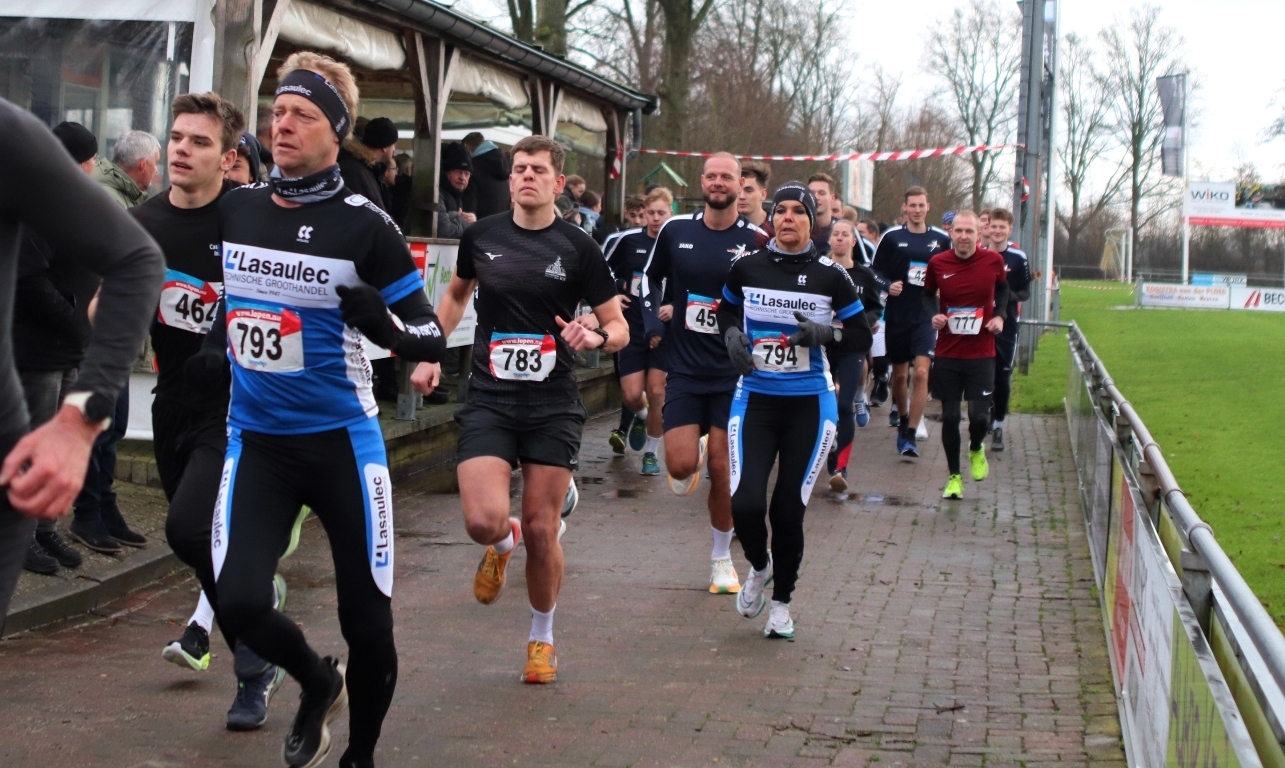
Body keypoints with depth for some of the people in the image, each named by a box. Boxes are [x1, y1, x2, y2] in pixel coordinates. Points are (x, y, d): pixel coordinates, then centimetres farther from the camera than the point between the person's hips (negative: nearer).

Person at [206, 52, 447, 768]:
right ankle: (318, 682, 19)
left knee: (367, 619, 1)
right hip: (256, 439, 3)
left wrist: (383, 323, -27)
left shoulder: (365, 225, -10)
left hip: (342, 439, -3)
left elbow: (432, 337, -7)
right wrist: (216, 341, 11)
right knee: (239, 601, -14)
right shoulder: (235, 209, 3)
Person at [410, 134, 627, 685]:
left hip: (553, 406, -1)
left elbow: (619, 329, 2)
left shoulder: (577, 247, -2)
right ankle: (502, 546, 23)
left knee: (541, 531, 2)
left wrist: (595, 336, -20)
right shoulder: (481, 236, 4)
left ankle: (541, 639, 26)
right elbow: (456, 294, 24)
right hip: (489, 400, 1)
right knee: (483, 521, -17)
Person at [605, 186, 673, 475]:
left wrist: (675, 307, -12)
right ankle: (641, 417, 34)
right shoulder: (629, 240, -3)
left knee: (656, 393, -3)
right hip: (632, 329, 1)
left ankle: (651, 453, 14)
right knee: (631, 395, -3)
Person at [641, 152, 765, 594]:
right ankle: (698, 451, 29)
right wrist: (652, 320, 5)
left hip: (733, 372, -1)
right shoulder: (675, 230, 1)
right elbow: (651, 276, 18)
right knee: (681, 467, -9)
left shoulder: (756, 240, -5)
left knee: (723, 470, 0)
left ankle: (721, 557, 18)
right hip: (684, 368, 1)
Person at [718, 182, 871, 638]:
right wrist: (733, 335, -2)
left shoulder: (830, 276, -3)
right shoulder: (746, 268, 1)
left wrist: (825, 332, -17)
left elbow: (862, 340, 2)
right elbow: (726, 310, 19)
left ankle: (782, 601, 25)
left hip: (809, 405, -1)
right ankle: (759, 566, 22)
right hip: (755, 399, 1)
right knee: (745, 504, -13)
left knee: (789, 511, 2)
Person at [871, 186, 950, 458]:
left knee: (921, 372, -14)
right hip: (896, 315, 1)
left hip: (926, 316, -1)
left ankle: (910, 436, -12)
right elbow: (875, 270, 2)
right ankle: (903, 421, 36)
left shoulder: (942, 240, 4)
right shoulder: (891, 237, 0)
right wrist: (888, 285, -16)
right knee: (899, 374, 11)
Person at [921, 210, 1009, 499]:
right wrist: (933, 315, -4)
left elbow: (1003, 288, 17)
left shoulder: (993, 260, -4)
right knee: (949, 416, 4)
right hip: (947, 353, 1)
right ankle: (954, 477, 21)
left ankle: (976, 449, 28)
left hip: (981, 353, -1)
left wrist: (1000, 315, 1)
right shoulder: (937, 263, -4)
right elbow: (928, 294, 15)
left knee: (979, 415, -8)